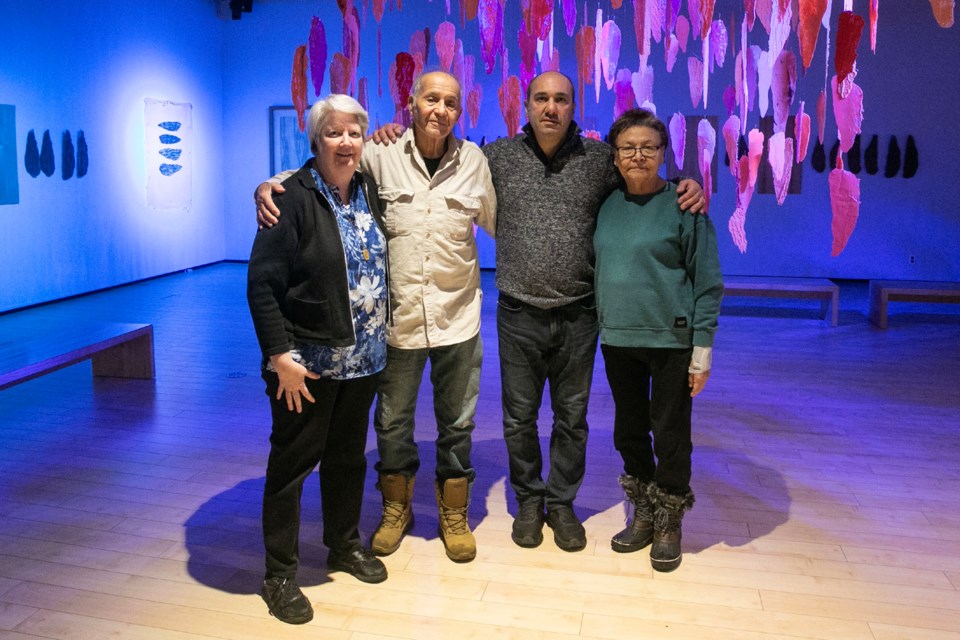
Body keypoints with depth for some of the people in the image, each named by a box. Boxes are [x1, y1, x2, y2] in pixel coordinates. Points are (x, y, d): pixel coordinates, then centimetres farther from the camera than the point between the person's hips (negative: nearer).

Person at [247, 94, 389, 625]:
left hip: (362, 358, 6)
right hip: (307, 362, -6)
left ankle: (344, 545, 38)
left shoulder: (368, 190, 6)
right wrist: (280, 356, -18)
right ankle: (280, 575, 20)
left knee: (348, 456, 18)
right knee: (293, 461, 5)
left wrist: (378, 337, 10)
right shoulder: (292, 198, -13)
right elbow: (262, 285, -15)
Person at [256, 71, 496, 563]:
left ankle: (454, 515, 34)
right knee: (392, 421, 14)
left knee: (456, 423, 13)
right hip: (396, 316, 0)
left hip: (456, 318, 1)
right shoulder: (381, 155, -4)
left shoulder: (474, 161, 2)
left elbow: (499, 223, 11)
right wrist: (267, 187, -15)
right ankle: (396, 509, 38)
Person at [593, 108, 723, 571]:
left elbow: (707, 282, -7)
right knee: (628, 432, 14)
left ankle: (669, 524, 25)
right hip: (617, 338, 5)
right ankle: (643, 515, 33)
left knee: (670, 434, 5)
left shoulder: (683, 205, -7)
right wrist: (602, 325, 7)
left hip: (670, 340, -4)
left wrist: (702, 350, -10)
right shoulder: (608, 205, 6)